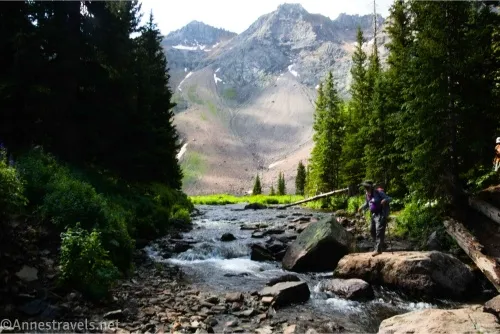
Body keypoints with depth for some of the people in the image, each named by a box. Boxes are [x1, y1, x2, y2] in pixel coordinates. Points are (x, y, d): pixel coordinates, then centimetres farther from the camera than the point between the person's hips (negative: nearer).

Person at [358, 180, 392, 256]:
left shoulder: (379, 192, -15)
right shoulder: (367, 194, 6)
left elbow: (389, 198, -11)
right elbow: (367, 204, 22)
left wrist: (385, 200, -33)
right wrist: (362, 207, 4)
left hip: (381, 214, -8)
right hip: (374, 214, 8)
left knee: (379, 231, -14)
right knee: (372, 230, 13)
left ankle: (378, 249, -12)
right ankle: (382, 245, 30)